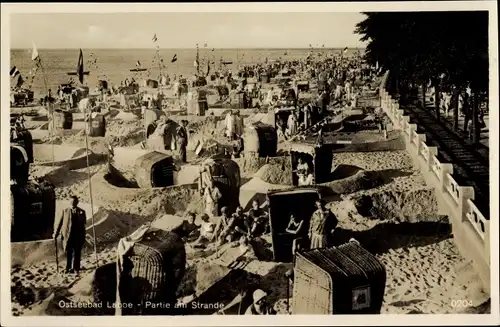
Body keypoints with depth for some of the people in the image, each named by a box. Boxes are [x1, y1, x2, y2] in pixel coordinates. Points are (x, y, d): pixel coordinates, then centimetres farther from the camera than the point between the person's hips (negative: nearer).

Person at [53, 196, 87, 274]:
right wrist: (55, 234, 4)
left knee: (77, 253, 4)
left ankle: (75, 268, 13)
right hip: (68, 235, 0)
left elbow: (84, 222, 1)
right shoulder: (65, 211, 8)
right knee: (68, 253, 2)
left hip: (78, 236, 0)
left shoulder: (81, 212, 8)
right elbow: (59, 222, 7)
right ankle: (68, 268, 13)